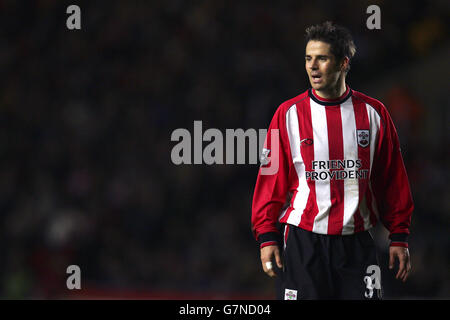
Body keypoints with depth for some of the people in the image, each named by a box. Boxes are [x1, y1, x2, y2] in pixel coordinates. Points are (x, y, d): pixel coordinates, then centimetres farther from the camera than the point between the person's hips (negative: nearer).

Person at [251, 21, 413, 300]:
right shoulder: (289, 114, 2)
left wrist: (399, 237, 6)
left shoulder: (373, 113, 5)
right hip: (302, 242, -1)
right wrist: (267, 237, -3)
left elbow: (393, 180, 9)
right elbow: (271, 180, 3)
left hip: (357, 243, 1)